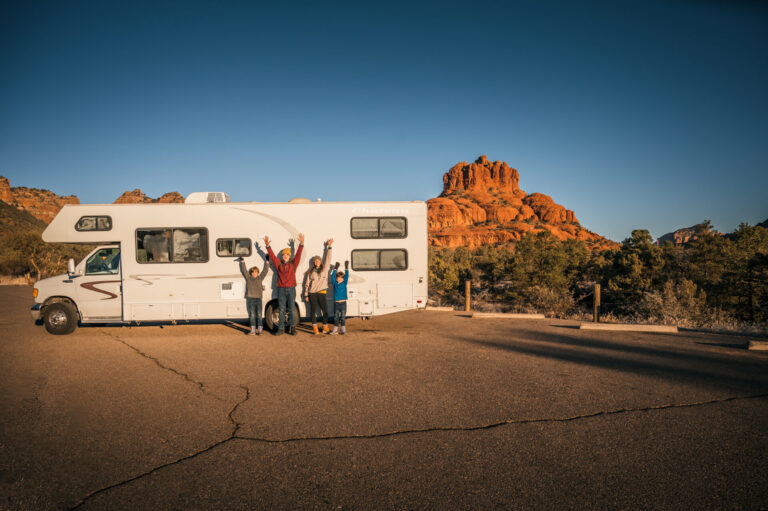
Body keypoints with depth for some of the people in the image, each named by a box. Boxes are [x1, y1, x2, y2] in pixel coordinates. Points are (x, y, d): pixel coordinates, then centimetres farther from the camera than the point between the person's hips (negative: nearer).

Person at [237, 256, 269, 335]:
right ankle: (253, 330, -1)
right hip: (250, 298, 0)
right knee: (252, 315, -1)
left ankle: (260, 330, -1)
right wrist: (242, 262, 9)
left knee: (259, 315, -1)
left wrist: (267, 262, 4)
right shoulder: (248, 278, 12)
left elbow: (265, 270, 9)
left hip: (258, 298, 0)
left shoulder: (260, 278, 12)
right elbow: (243, 270, 12)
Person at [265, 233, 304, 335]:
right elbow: (272, 255, 0)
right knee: (281, 310, 4)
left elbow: (298, 255, -3)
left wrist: (301, 244, -15)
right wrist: (267, 245, -12)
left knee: (292, 309, 0)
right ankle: (281, 329, 9)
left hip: (291, 289, -1)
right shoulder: (278, 264, 9)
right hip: (281, 289, 1)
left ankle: (292, 328, 10)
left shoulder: (293, 264, 8)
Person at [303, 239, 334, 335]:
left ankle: (325, 327, 11)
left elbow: (327, 258, 4)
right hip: (312, 294, 0)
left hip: (322, 292, 0)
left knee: (325, 310, -1)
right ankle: (315, 328, 13)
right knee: (313, 311, 3)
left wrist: (329, 246, -2)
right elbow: (307, 283, 9)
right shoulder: (310, 272, 8)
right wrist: (306, 295, 6)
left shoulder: (324, 269, 9)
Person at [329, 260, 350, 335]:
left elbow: (346, 276, -6)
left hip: (343, 303, -1)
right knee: (336, 317, 6)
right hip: (336, 303, 1)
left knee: (343, 317, 6)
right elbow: (332, 276, -4)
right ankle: (335, 329, 13)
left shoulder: (344, 283, 2)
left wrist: (346, 268, -11)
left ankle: (343, 329, 15)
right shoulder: (335, 283, 3)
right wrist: (335, 269, -9)